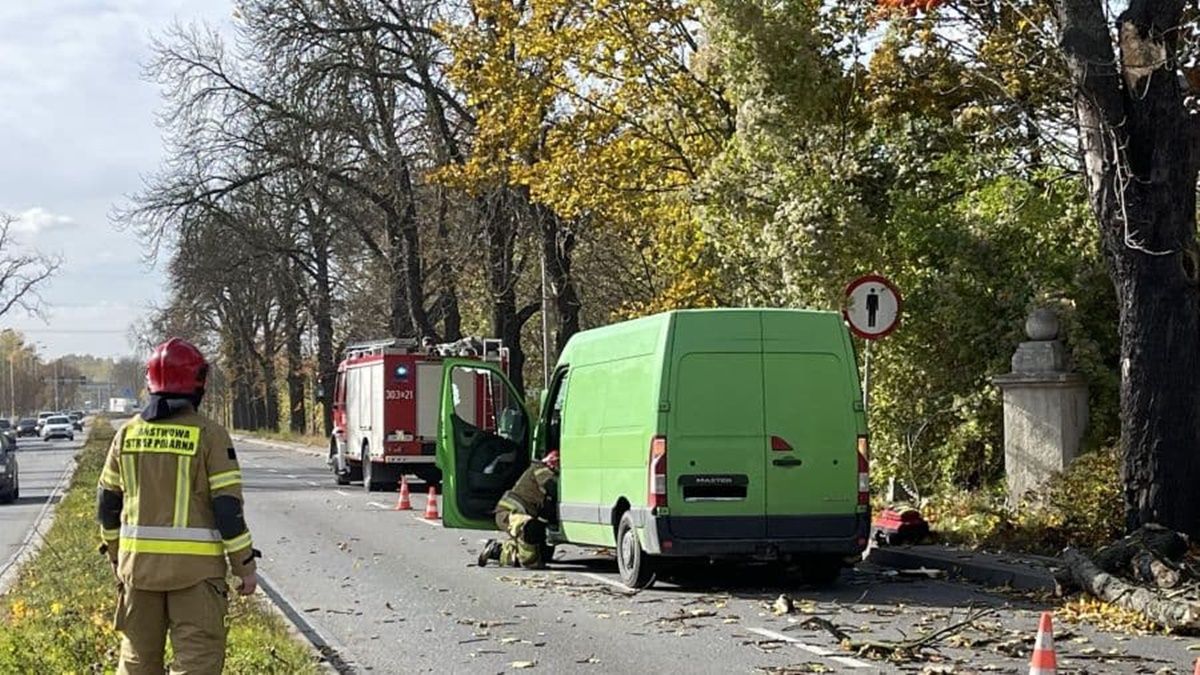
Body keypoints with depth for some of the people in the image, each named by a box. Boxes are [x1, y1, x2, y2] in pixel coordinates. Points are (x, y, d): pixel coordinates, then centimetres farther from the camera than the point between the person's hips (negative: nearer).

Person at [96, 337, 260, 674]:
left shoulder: (128, 433, 5)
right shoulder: (209, 435, -9)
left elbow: (107, 502, 10)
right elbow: (228, 507, -12)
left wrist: (115, 552, 24)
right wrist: (245, 565, -5)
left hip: (139, 561, 5)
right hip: (195, 567, -5)